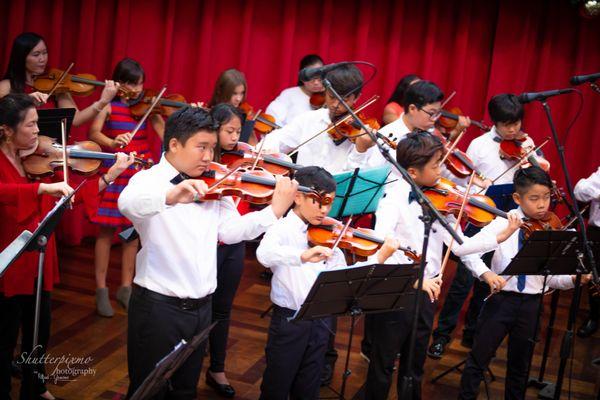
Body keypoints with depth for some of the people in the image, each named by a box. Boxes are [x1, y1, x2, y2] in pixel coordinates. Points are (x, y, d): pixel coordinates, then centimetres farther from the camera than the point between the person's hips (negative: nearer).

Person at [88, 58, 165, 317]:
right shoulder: (108, 104, -3)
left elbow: (166, 133, -7)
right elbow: (93, 133, -15)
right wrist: (111, 143, -35)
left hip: (141, 172, 3)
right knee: (107, 230, 0)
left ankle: (125, 288, 19)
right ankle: (101, 290, 10)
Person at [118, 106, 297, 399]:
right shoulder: (149, 179, -11)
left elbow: (231, 231, -1)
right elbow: (128, 204, -34)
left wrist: (275, 210, -11)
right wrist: (170, 196, -53)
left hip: (201, 306, 6)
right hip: (158, 306, -6)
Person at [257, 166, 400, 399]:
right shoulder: (282, 228, -13)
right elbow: (264, 254, -35)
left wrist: (379, 258, -13)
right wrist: (303, 256, -51)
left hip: (320, 321, 5)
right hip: (288, 320, -5)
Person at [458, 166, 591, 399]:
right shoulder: (503, 224, -9)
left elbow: (552, 277, 1)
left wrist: (573, 278, -18)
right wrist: (486, 273, -33)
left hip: (531, 304, 2)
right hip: (500, 299, -2)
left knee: (520, 366, 16)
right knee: (478, 360, 7)